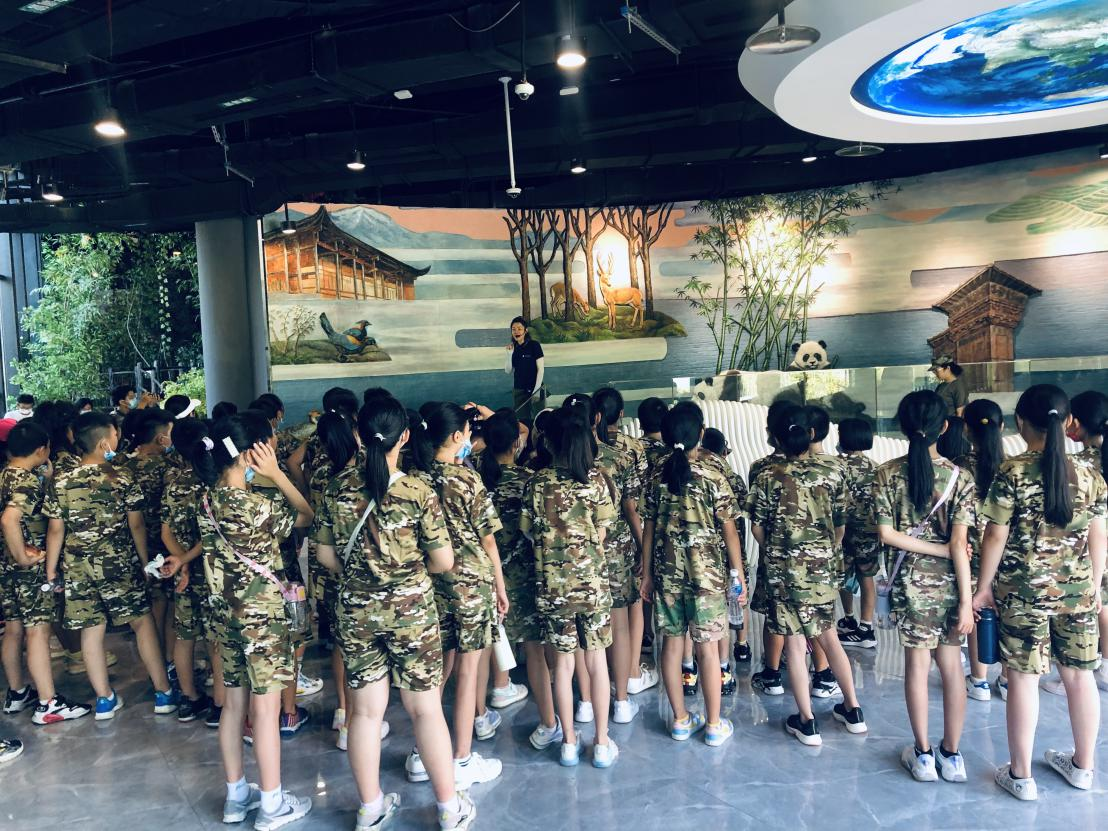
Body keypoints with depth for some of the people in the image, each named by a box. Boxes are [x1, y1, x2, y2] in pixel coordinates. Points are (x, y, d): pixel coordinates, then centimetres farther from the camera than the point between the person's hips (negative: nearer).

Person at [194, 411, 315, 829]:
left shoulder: (209, 499, 0)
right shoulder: (256, 505, -24)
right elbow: (307, 515, -9)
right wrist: (276, 473, -13)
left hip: (225, 608, 8)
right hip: (261, 611, -8)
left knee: (234, 702, 16)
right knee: (265, 707, 4)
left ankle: (236, 795, 29)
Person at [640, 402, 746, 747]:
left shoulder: (657, 480, -1)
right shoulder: (713, 478, -11)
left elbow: (649, 531, 4)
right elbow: (729, 531, -8)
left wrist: (647, 574, 13)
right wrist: (739, 574, 1)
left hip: (667, 573, 4)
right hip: (707, 574, -3)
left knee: (672, 644, 12)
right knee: (708, 648, 6)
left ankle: (680, 720, 24)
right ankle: (714, 725, 18)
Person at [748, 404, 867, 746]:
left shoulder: (768, 477, -10)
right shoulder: (833, 471, -4)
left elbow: (757, 528, -3)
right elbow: (840, 525, 4)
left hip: (785, 570, -3)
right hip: (824, 567, 3)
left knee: (794, 643, 6)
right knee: (828, 636, 19)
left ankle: (806, 722, 13)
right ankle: (852, 710, 29)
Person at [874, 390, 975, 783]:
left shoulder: (888, 474, -7)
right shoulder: (959, 477, -9)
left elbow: (887, 534, -11)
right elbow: (959, 544, -12)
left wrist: (931, 548, -6)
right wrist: (966, 601, -10)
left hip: (910, 582, 0)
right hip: (949, 580, 0)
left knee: (917, 663, 10)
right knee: (951, 665, 12)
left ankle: (923, 755, 20)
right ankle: (951, 755, 23)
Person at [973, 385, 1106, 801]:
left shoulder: (1011, 473, -12)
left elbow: (996, 536, -10)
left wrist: (984, 587, 0)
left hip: (1022, 590, -4)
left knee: (1023, 678, 4)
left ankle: (1021, 776, 14)